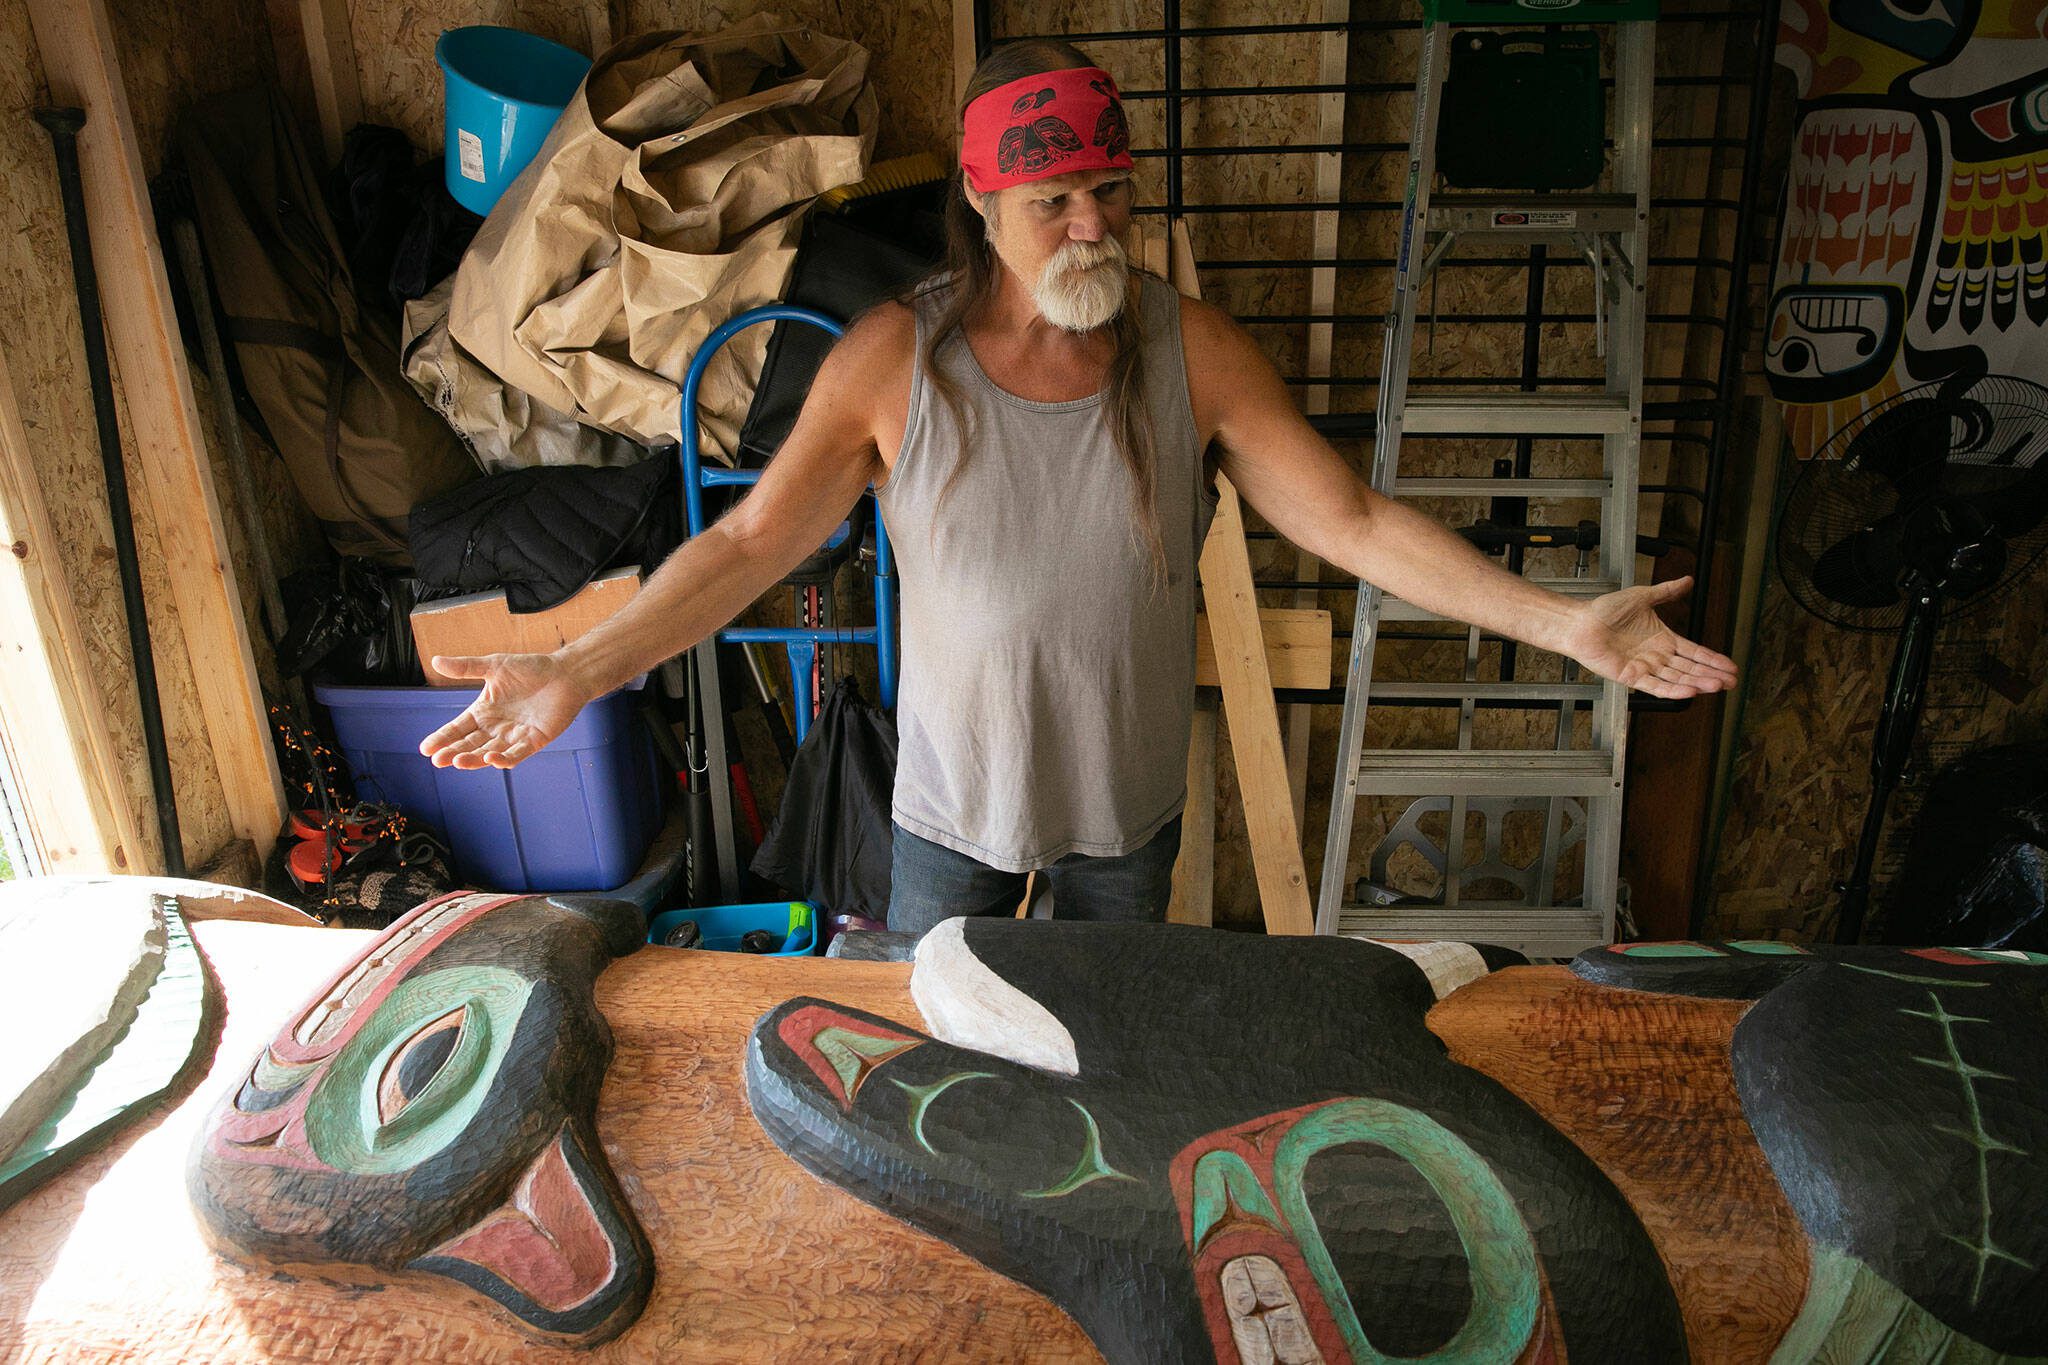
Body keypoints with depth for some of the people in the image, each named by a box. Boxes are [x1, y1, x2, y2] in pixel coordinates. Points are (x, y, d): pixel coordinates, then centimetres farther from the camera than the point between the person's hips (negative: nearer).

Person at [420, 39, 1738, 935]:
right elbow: (753, 541, -14)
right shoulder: (894, 357, -17)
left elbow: (1355, 519, -14)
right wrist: (580, 671, -22)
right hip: (956, 793, 0)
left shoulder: (1195, 351, -14)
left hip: (1131, 793, 1)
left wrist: (1560, 619, -20)